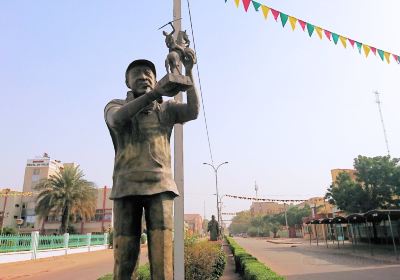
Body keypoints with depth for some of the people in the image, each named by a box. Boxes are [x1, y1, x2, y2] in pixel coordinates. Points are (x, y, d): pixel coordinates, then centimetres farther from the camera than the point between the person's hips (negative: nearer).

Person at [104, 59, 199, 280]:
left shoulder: (166, 109, 15)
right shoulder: (115, 106, 12)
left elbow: (193, 111, -4)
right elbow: (118, 118, -13)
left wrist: (188, 71, -13)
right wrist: (155, 92, -25)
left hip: (159, 186, 0)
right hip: (127, 187, 0)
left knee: (162, 255, -7)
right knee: (124, 256, 0)